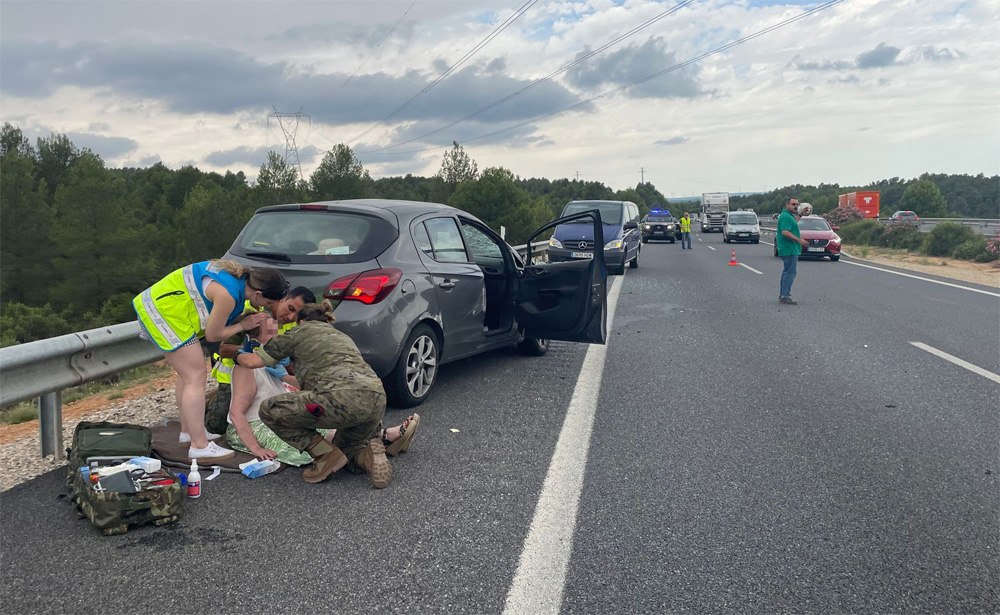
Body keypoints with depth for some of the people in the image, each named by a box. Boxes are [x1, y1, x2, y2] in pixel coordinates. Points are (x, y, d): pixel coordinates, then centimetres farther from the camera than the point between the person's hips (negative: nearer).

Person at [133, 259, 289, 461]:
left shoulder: (239, 278, 2)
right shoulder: (228, 294, -25)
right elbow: (212, 334, -14)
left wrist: (249, 318, -2)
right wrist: (243, 325, -3)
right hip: (166, 314, -11)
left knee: (187, 375, 18)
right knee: (196, 378, -10)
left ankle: (188, 431, 29)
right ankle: (199, 446, -8)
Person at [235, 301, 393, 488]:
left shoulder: (302, 330, 18)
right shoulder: (341, 335, 37)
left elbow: (253, 361, 21)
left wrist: (238, 356, 43)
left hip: (344, 399, -7)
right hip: (377, 399, 7)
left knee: (270, 410, 10)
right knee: (344, 449, 33)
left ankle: (326, 454, 3)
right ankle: (369, 452, -1)